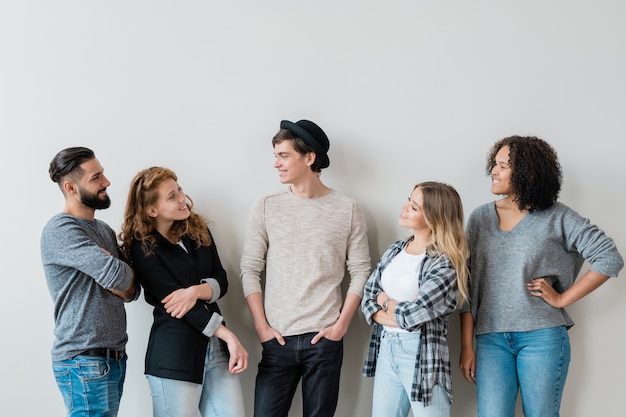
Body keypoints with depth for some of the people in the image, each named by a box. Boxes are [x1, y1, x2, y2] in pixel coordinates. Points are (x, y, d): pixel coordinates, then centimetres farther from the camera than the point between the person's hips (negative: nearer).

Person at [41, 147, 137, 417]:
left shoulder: (104, 230, 16)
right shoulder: (60, 229, -12)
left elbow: (131, 290, 12)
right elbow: (118, 275, -23)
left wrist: (120, 282, -10)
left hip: (114, 357, 8)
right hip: (84, 362, -8)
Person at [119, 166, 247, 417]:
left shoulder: (197, 231, 9)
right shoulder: (142, 249, -7)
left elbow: (221, 281, 6)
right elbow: (173, 299, -13)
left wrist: (196, 291, -18)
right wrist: (230, 337, -17)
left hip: (215, 347, 5)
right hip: (174, 353, -5)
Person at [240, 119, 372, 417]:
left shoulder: (347, 210, 2)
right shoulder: (266, 207, 4)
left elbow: (360, 272, 2)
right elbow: (250, 270, 4)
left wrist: (341, 325, -5)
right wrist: (262, 326, -4)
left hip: (324, 338, -1)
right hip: (277, 339, 1)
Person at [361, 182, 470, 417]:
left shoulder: (444, 263, -13)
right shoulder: (395, 250, 8)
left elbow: (412, 313, -21)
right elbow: (367, 298, 5)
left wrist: (385, 300, -2)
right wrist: (394, 319, -13)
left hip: (422, 355, -6)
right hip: (386, 349, 7)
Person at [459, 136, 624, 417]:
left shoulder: (557, 218, -2)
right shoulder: (480, 218, 6)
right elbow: (468, 287, 6)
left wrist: (562, 299, -7)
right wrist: (467, 346, 3)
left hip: (542, 337, -2)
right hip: (491, 338, 2)